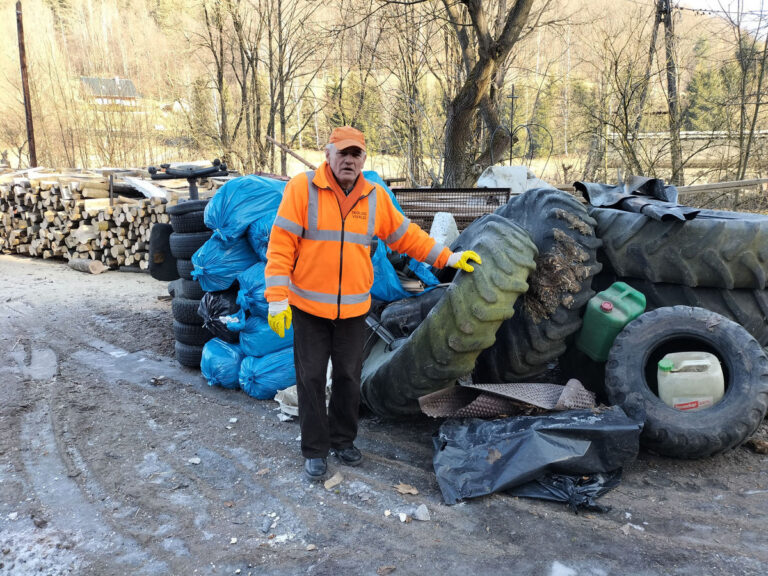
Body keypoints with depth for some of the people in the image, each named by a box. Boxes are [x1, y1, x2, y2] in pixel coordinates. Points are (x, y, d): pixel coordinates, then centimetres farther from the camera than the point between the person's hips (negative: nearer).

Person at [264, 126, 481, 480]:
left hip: (354, 308, 3)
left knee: (349, 377, 13)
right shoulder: (302, 188, -8)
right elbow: (280, 245, -10)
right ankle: (315, 450, 21)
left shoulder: (375, 197, 4)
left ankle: (343, 440, 33)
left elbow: (406, 236, 13)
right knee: (311, 378, 6)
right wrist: (277, 298, -14)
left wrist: (447, 258, 10)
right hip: (309, 307, -3)